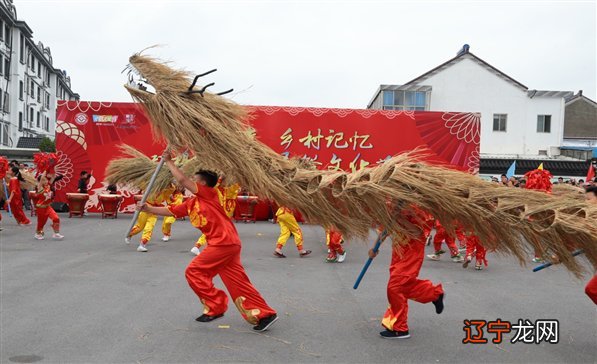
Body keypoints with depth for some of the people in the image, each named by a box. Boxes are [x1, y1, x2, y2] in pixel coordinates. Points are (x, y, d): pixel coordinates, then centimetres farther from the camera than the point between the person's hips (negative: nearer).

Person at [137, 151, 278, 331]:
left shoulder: (209, 193, -4)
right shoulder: (190, 204, 18)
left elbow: (182, 179, -10)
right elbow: (169, 211, 20)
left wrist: (168, 161, 0)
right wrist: (148, 208, 14)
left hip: (224, 242, -9)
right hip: (225, 243, 9)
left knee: (193, 272, -2)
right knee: (237, 283, 7)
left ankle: (215, 308, 6)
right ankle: (265, 314, 9)